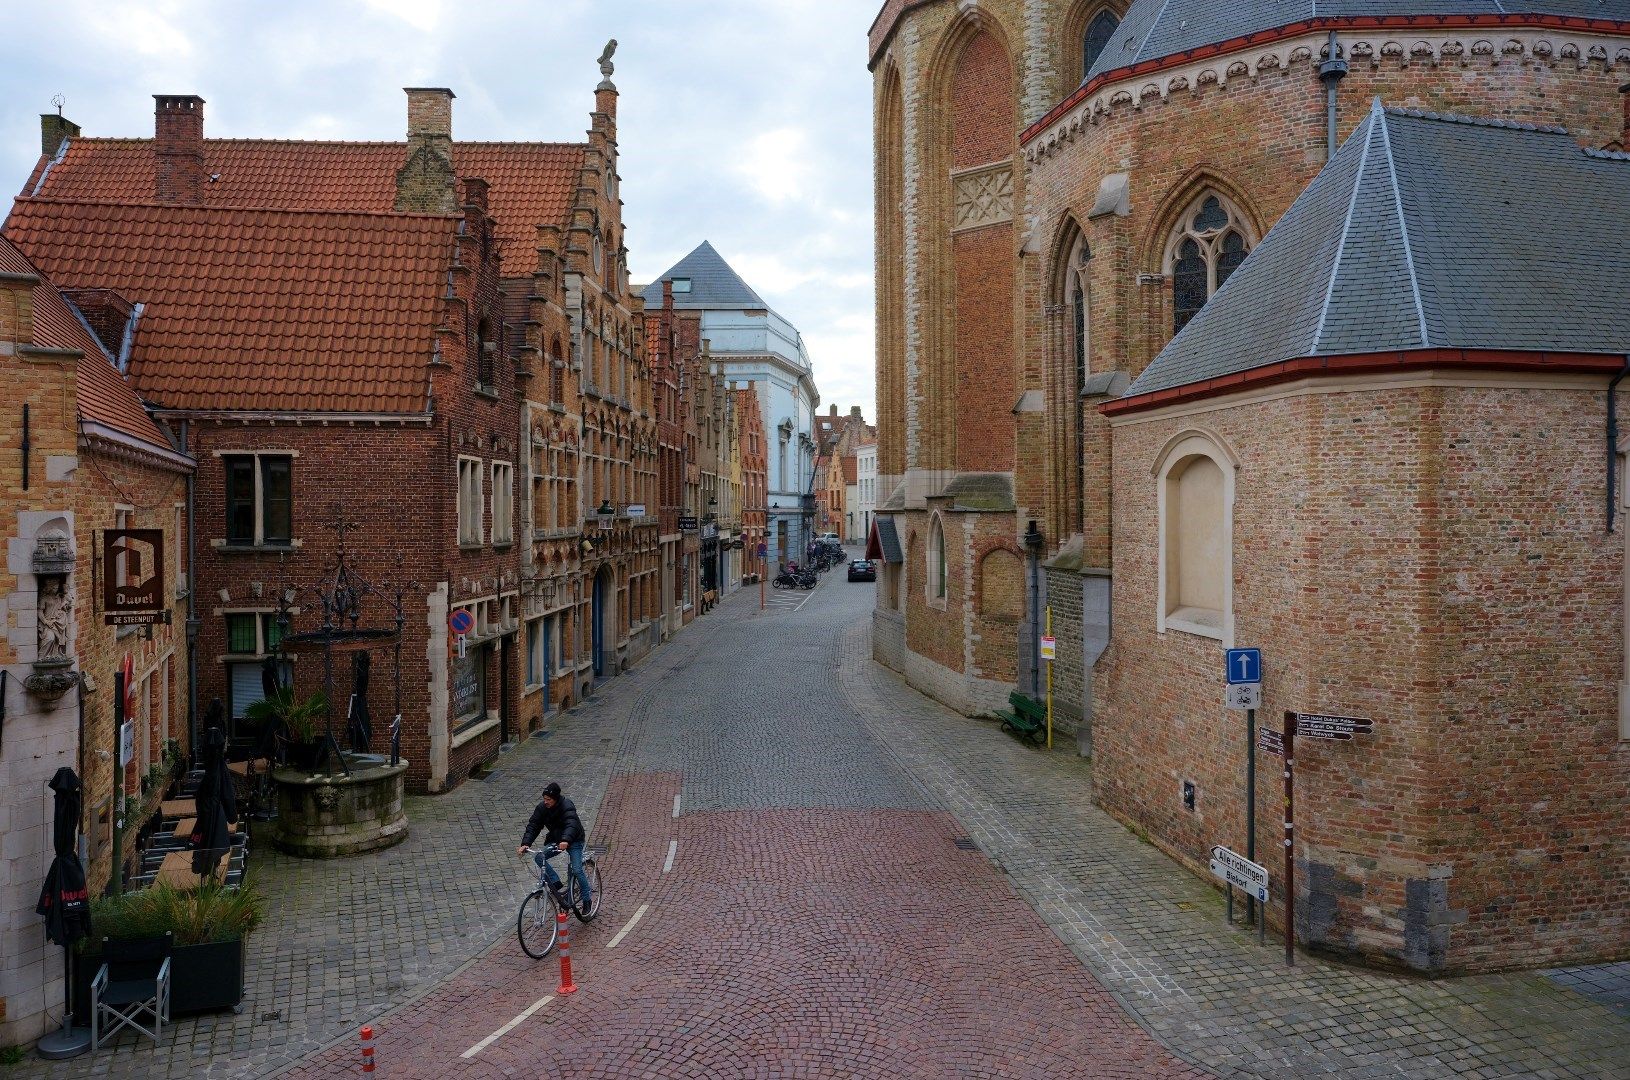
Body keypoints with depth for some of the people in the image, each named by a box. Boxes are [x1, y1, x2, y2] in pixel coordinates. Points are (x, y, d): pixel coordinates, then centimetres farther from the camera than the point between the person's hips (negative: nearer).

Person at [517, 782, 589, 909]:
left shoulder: (567, 807, -26)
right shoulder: (542, 808, -9)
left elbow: (572, 825, -41)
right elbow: (533, 826, -13)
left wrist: (566, 840, -61)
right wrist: (525, 844, -29)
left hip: (573, 841, -5)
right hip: (554, 839, 6)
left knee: (577, 870, -15)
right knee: (538, 856, -20)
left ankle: (586, 899, 4)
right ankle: (556, 883, -11)